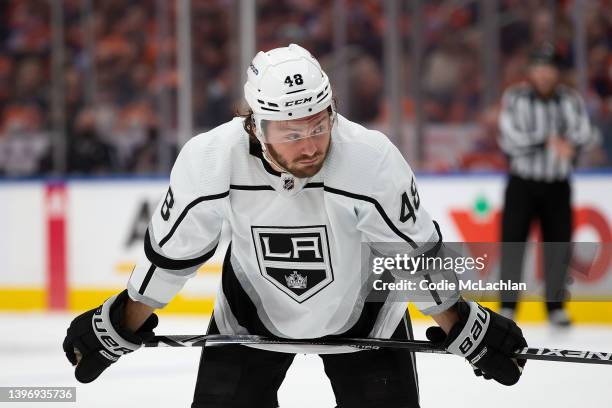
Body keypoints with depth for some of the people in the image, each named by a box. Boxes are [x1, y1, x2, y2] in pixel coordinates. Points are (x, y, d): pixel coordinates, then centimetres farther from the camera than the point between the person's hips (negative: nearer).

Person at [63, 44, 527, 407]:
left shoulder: (374, 159, -34)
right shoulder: (210, 159, -30)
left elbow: (418, 254, -17)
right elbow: (172, 249, -11)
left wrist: (463, 329, -8)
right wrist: (122, 326, -1)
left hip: (363, 309, -1)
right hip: (251, 312, 1)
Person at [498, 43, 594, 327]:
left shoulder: (571, 100, 4)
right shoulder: (514, 99, -5)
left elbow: (582, 133, -9)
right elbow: (510, 140, -16)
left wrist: (567, 144, -31)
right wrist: (549, 141, -24)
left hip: (557, 185, 2)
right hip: (522, 183, -2)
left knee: (558, 244, 3)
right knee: (513, 242, -5)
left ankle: (555, 305, 14)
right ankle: (507, 305, 3)